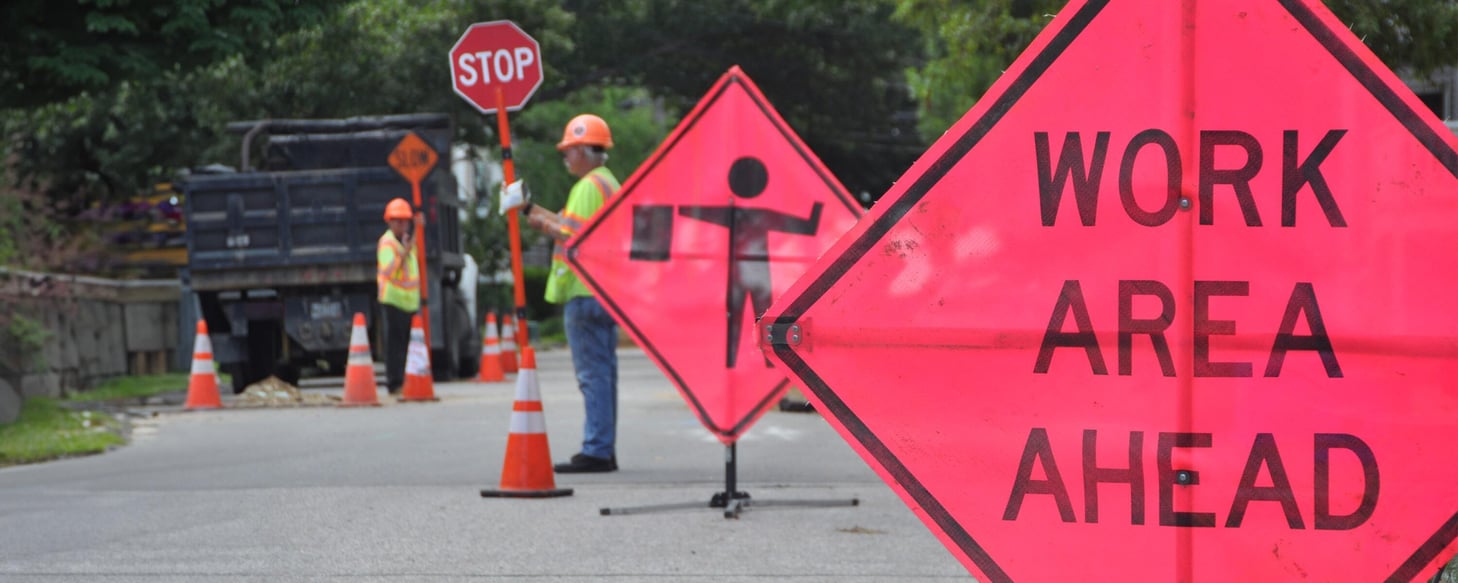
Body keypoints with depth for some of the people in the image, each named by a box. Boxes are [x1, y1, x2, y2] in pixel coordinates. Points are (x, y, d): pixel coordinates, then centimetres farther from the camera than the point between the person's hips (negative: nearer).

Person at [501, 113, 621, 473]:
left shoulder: (588, 187, -13)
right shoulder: (609, 183, 19)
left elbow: (574, 237, -20)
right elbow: (573, 224, 21)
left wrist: (543, 225, -6)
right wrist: (529, 209, 21)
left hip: (586, 292, -10)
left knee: (593, 375, -9)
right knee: (603, 372, 11)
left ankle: (595, 452, -10)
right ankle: (604, 451, 15)